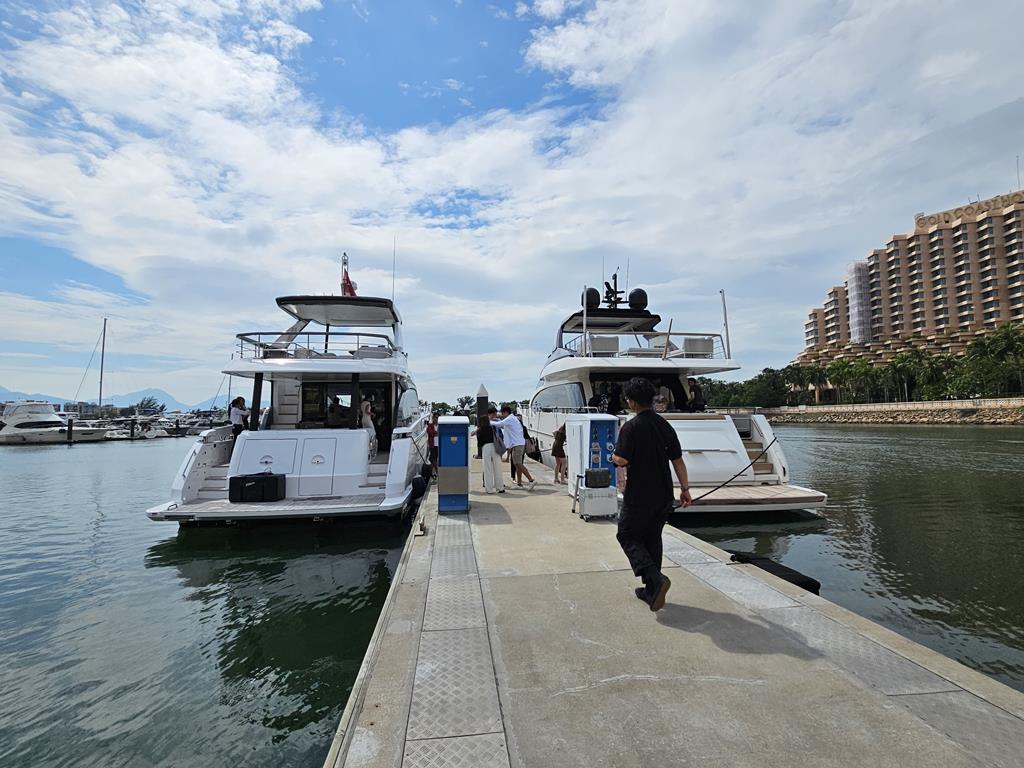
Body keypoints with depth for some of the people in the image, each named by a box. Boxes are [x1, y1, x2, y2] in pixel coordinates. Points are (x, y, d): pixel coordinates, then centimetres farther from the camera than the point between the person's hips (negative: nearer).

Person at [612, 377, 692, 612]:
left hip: (639, 496, -7)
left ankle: (656, 579, -11)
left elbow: (621, 460, -22)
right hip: (663, 496, 7)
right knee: (653, 539, 17)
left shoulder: (631, 427, -16)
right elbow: (678, 460, 6)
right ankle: (651, 590, 24)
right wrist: (685, 489, 12)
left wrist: (614, 456, 0)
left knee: (627, 536, 8)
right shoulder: (665, 426, 4)